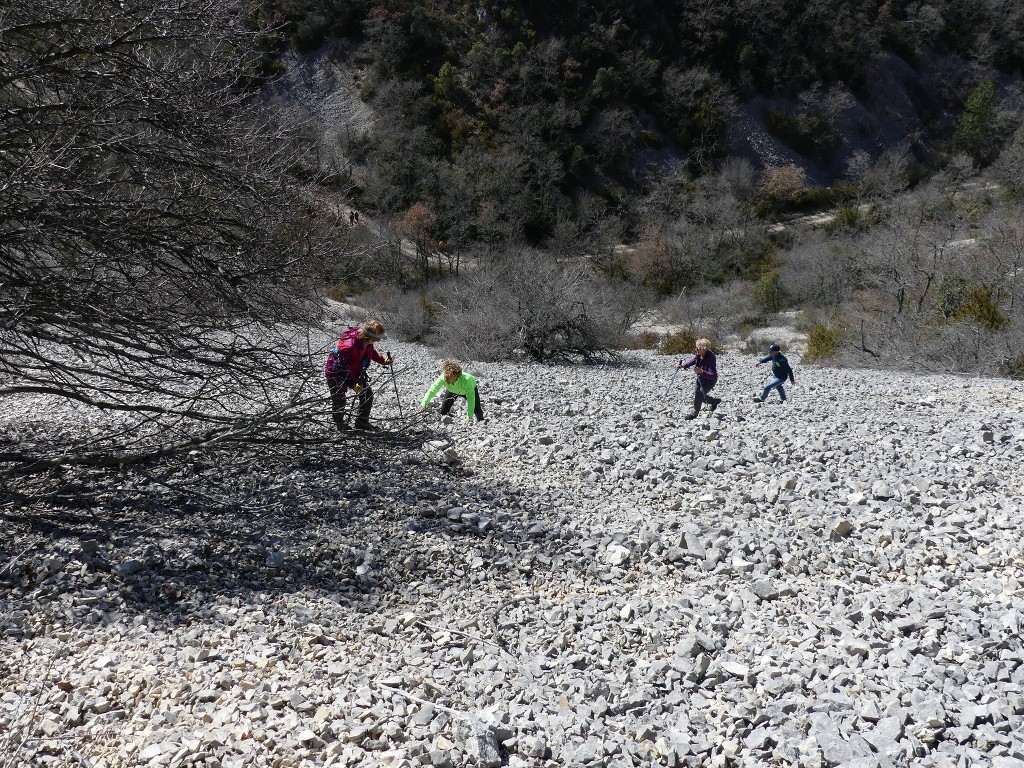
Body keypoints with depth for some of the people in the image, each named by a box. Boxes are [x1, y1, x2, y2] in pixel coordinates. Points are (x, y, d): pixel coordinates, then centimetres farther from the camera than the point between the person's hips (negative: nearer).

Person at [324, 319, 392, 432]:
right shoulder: (349, 346, -41)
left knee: (367, 394, 6)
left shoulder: (367, 342, -15)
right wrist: (353, 384, -34)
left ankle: (362, 422, 21)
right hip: (336, 373, -8)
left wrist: (383, 360, -2)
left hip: (354, 372, 8)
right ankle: (340, 425, 26)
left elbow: (372, 352, 11)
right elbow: (342, 369, -36)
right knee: (339, 401, 1)